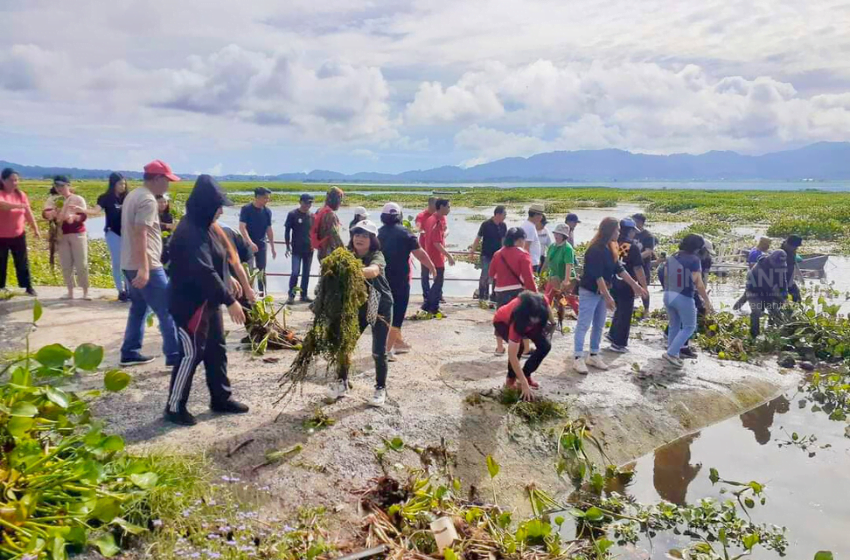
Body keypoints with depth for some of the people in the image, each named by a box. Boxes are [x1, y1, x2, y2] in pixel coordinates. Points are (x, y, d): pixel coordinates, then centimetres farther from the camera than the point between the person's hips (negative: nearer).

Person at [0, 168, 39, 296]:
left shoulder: (21, 194, 2)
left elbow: (28, 213, 4)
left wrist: (35, 229, 0)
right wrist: (19, 205, -42)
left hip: (18, 235, 3)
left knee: (23, 263, 7)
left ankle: (28, 287, 14)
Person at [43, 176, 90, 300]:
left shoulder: (78, 199, -1)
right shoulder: (52, 200, 6)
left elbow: (84, 215, -10)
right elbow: (45, 214, -8)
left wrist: (74, 217, -31)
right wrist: (51, 213, -32)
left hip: (77, 234, -3)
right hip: (61, 235, 3)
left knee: (81, 264, -3)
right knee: (66, 265, 6)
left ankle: (85, 292, 2)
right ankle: (70, 292, 14)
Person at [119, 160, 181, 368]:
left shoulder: (133, 195, 15)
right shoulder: (148, 199, -16)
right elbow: (140, 234, -25)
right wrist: (144, 268, -29)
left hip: (130, 264, 10)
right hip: (146, 266, -10)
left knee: (138, 308, 17)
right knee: (167, 311, -4)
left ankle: (129, 353, 20)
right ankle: (174, 355, -1)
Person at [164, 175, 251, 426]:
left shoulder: (204, 227, 8)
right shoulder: (190, 233, -24)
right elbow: (204, 272, -29)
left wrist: (229, 278, 20)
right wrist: (230, 301, -28)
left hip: (208, 301, 10)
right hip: (190, 303, -10)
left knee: (216, 350, 15)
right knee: (191, 353, -3)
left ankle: (221, 398, 27)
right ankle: (175, 407, 11)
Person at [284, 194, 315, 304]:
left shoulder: (312, 216, 8)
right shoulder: (292, 214, -3)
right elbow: (287, 231, -2)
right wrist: (288, 247, -6)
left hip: (309, 249, 4)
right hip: (297, 249, -4)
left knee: (306, 273, 8)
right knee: (295, 272, -8)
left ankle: (304, 294, 17)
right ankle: (291, 295, -1)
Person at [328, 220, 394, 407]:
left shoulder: (377, 256, -18)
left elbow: (373, 271, -41)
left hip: (380, 307, -4)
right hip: (357, 306, 4)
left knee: (378, 352, -2)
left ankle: (381, 389, 16)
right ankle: (342, 381, 24)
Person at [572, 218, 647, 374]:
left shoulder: (609, 249, 7)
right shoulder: (596, 250, -21)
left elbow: (619, 270, 14)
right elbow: (597, 276, -24)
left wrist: (635, 285, 15)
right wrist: (608, 296, -25)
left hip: (601, 291, 9)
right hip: (589, 291, -9)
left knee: (599, 325, 14)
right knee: (583, 325, -4)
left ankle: (593, 356, 24)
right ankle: (578, 358, 1)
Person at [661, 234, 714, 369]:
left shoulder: (670, 258, 7)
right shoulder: (694, 260, -13)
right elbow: (698, 284, -16)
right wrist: (707, 301, -10)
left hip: (668, 295, 7)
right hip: (684, 297, -7)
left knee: (674, 326, 19)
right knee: (689, 327, 7)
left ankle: (672, 355, 23)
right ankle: (671, 353, -3)